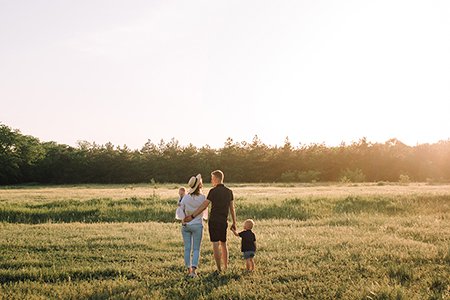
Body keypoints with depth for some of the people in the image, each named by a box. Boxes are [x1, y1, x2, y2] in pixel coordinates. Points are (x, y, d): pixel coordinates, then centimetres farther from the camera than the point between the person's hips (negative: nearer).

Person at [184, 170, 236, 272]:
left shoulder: (213, 191, -10)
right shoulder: (229, 192, 7)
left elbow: (204, 206, -13)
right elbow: (232, 208, 9)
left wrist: (192, 216, -11)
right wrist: (234, 223, 16)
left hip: (214, 221, -5)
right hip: (224, 221, 5)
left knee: (216, 244, -2)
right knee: (223, 244, 17)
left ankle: (219, 269, -2)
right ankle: (226, 267, 22)